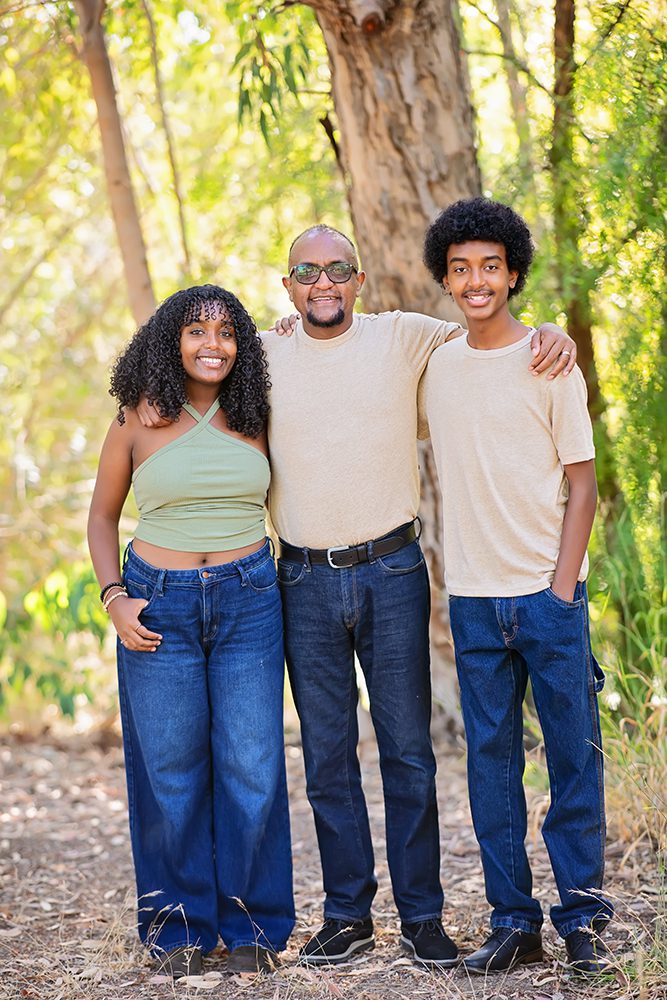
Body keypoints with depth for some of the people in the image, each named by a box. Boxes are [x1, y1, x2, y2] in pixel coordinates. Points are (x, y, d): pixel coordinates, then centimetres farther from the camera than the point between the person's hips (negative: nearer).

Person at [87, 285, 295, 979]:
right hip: (159, 606, -1)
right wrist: (113, 598, -4)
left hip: (248, 602, 1)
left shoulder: (254, 417, 5)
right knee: (170, 770, 4)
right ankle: (181, 928, 18)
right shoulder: (138, 421, 1)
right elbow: (102, 515, 9)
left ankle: (251, 926, 14)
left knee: (252, 766, 0)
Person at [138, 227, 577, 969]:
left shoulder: (401, 338, 2)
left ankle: (421, 915, 13)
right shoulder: (263, 356, 7)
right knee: (326, 757, 7)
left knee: (408, 752, 3)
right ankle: (347, 914, 18)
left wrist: (549, 333, -8)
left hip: (391, 572, -1)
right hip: (304, 581, 2)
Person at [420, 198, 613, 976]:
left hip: (548, 594, -3)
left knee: (573, 758, -1)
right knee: (490, 759, 5)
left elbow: (581, 484, -2)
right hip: (472, 597, 3)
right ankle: (513, 922, 13)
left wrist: (562, 587, -8)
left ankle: (581, 918, 9)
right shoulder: (434, 366, 9)